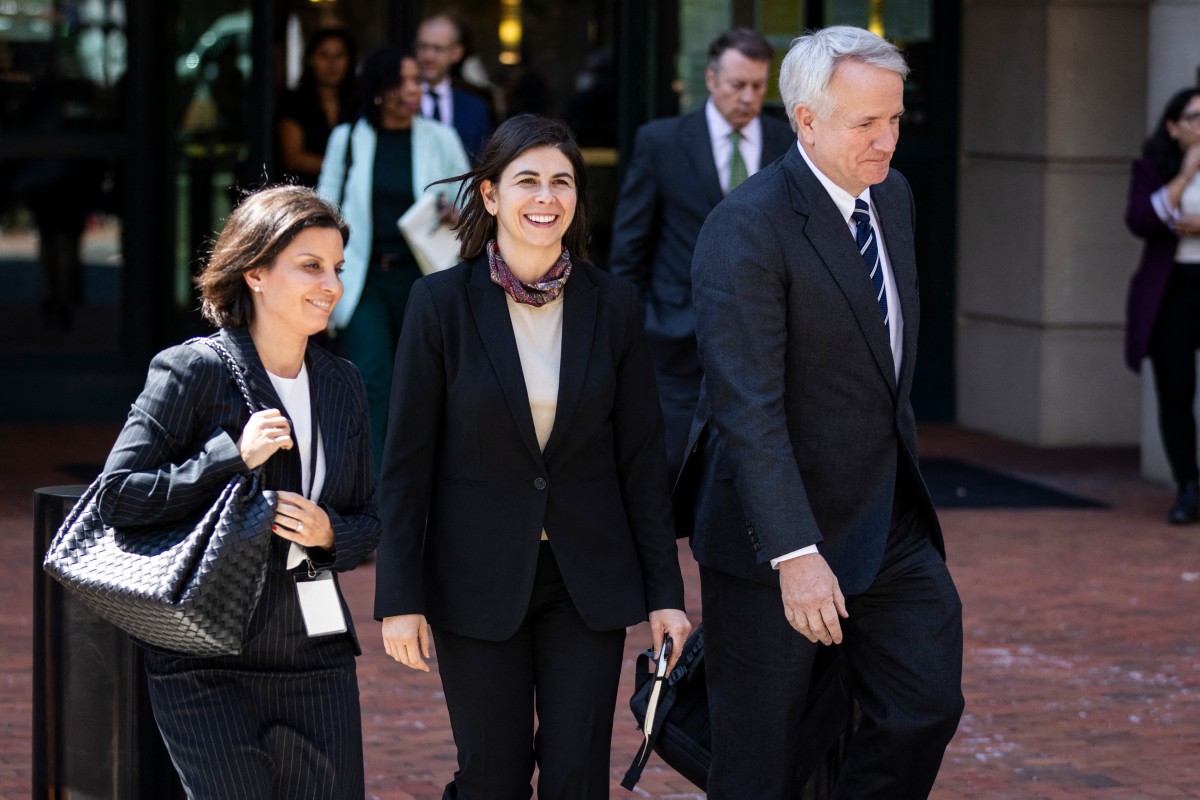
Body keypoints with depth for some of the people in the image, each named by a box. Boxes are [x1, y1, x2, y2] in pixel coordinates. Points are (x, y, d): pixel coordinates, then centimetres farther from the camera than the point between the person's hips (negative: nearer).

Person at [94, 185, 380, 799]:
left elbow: (368, 520, 16)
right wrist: (233, 456, -18)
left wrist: (328, 534, -7)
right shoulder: (192, 372, -7)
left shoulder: (342, 384, 12)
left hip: (317, 660, 6)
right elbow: (117, 497, -12)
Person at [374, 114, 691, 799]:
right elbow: (408, 460, -4)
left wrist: (664, 593, 1)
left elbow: (642, 459, 4)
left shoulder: (613, 306, 0)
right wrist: (401, 598, -6)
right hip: (480, 581, -1)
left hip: (588, 581, 2)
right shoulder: (443, 302, -6)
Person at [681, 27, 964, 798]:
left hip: (891, 522, 7)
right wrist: (795, 554, -32)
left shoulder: (893, 195, 6)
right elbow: (749, 409, -27)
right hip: (776, 530, -7)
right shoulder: (747, 229, -20)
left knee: (929, 704, 2)